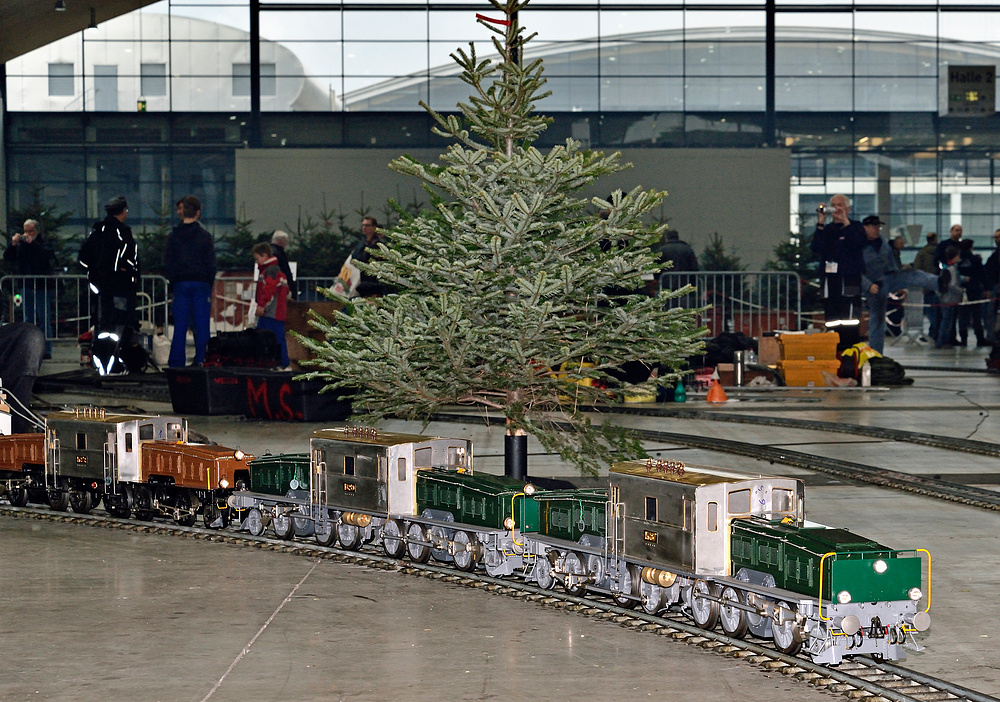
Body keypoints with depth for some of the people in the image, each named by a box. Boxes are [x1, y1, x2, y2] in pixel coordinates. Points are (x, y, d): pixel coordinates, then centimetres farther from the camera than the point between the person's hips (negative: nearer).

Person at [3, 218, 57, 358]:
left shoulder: (42, 243, -3)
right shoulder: (20, 244, 10)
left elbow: (48, 255, -23)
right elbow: (7, 257, 4)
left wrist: (32, 243, -24)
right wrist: (13, 244, -11)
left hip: (41, 286, -5)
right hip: (26, 287, 5)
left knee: (44, 320, -4)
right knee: (28, 320, 9)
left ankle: (46, 350, -2)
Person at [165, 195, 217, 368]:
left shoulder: (174, 236, 3)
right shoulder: (204, 236, -2)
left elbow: (167, 263, 3)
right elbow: (211, 264, -2)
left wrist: (173, 283, 10)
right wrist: (209, 285, 7)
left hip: (180, 284, 2)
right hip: (201, 284, -2)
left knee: (180, 327, 3)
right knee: (201, 326, 2)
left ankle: (176, 364, 1)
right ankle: (201, 361, 0)